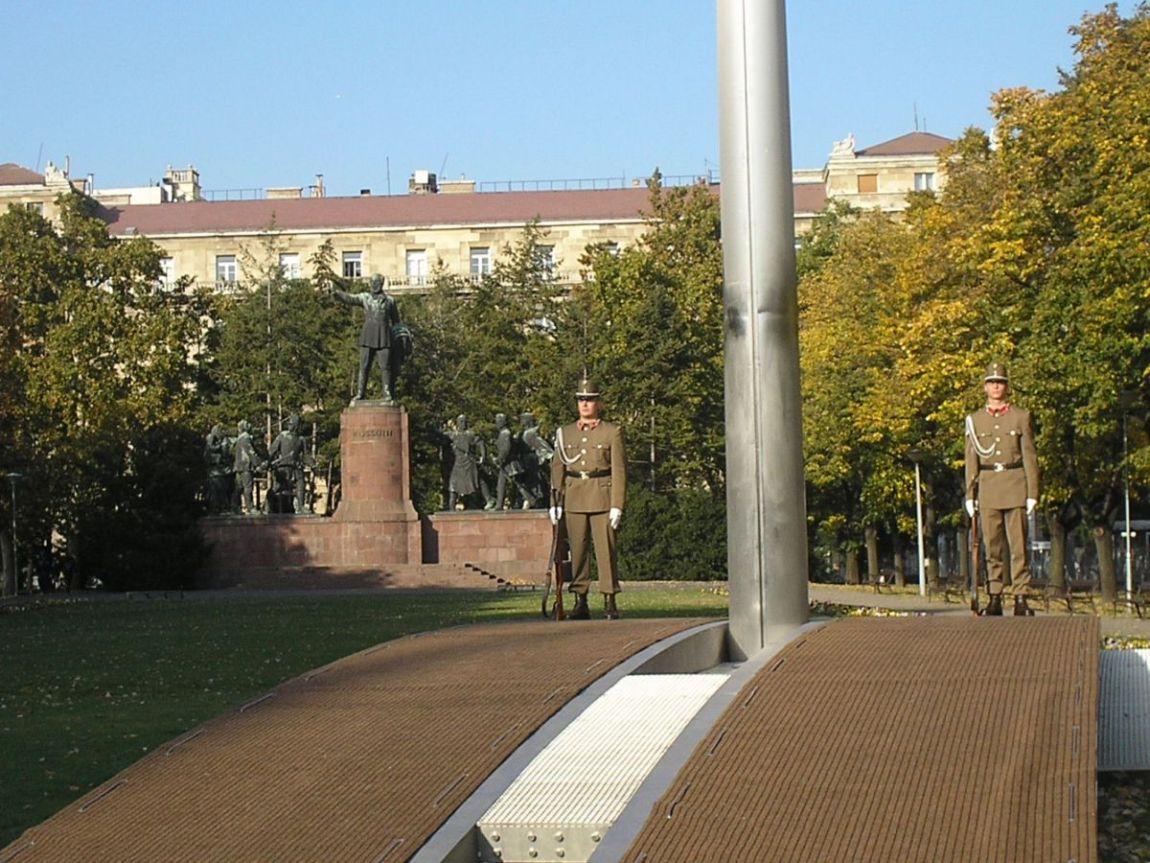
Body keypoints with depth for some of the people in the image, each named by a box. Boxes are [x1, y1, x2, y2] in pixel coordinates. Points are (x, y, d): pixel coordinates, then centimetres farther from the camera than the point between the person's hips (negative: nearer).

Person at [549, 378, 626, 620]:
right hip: (574, 498, 3)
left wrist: (617, 505, -8)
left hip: (602, 497, -3)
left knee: (606, 549, -5)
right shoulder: (565, 433, 11)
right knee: (577, 551, 3)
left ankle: (610, 601, -1)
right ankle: (580, 602, 8)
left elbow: (619, 470, -2)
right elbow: (557, 468, 12)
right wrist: (555, 502, 5)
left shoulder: (612, 432, 2)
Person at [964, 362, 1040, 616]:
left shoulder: (1021, 417, 6)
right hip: (988, 487, 1)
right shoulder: (974, 420, 10)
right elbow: (971, 460, 10)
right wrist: (970, 495, 3)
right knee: (993, 547, 2)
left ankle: (1021, 597, -3)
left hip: (1015, 486, -1)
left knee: (1019, 545, -4)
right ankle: (995, 598, 6)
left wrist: (1032, 493, -2)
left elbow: (1029, 457, 4)